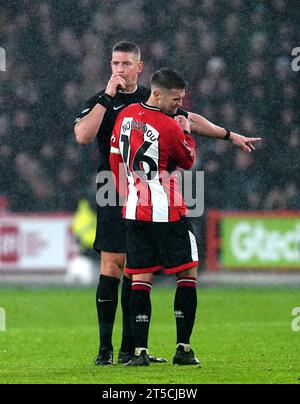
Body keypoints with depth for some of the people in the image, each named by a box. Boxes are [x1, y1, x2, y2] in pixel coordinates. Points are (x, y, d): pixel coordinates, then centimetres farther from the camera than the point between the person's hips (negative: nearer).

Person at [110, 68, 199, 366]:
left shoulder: (126, 116, 6)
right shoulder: (169, 127, -14)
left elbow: (115, 159, 15)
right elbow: (188, 161, 3)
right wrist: (186, 133, 17)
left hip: (134, 211, 6)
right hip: (166, 213, -6)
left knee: (140, 279, 6)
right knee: (187, 273, 6)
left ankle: (140, 351, -2)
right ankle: (183, 348, 2)